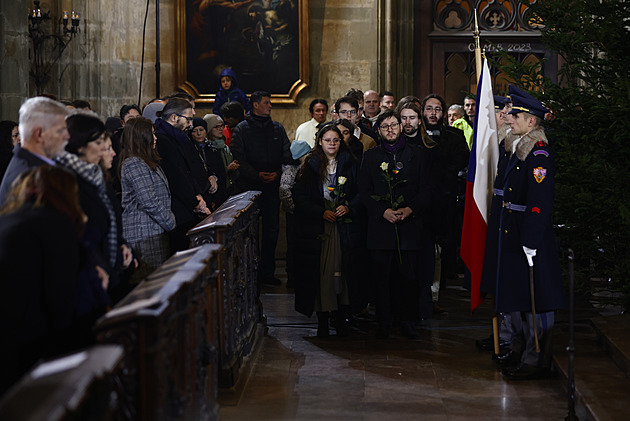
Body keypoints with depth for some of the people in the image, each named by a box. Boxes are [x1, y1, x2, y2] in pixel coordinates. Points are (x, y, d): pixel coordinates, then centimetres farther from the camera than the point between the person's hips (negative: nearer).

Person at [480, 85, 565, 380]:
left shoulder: (539, 155, -17)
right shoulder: (511, 148, 10)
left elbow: (539, 203, -22)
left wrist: (530, 243, -24)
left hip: (528, 239, -9)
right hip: (506, 236, 9)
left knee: (533, 301, -1)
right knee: (512, 296, 18)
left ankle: (536, 361, 6)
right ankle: (513, 349, 31)